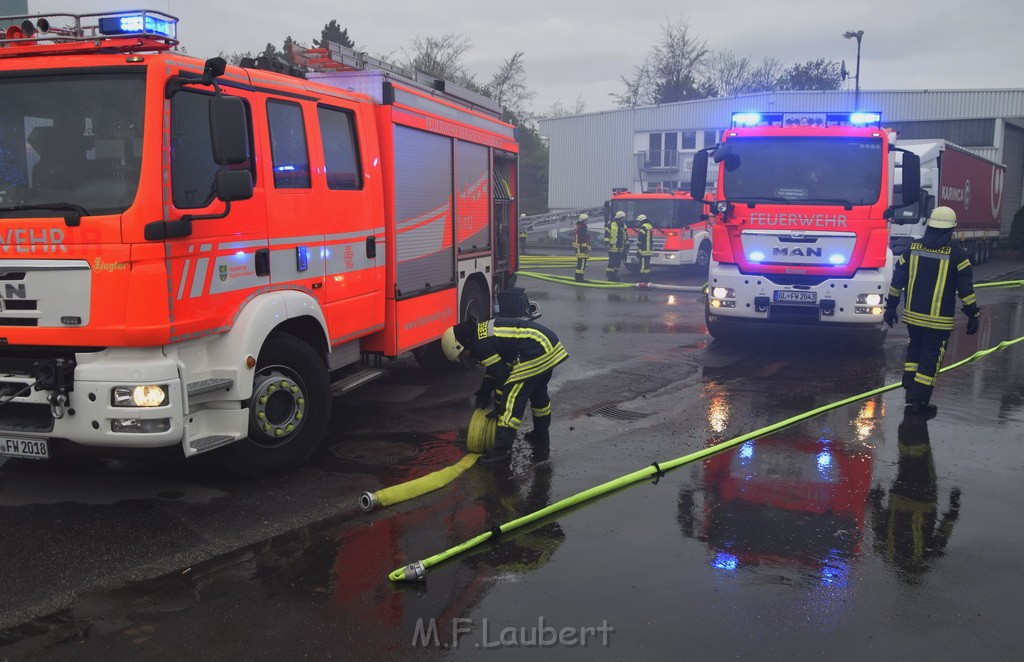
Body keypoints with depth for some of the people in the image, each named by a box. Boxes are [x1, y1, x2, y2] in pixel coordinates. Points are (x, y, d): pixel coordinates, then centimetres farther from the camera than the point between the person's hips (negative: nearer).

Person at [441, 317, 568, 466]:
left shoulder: (483, 346, -13)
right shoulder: (482, 330, 18)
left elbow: (501, 376, -9)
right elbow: (495, 367, 28)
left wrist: (499, 408, 2)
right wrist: (484, 391, 27)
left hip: (535, 352, -11)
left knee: (512, 399, -10)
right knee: (539, 392, 27)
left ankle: (502, 451, -13)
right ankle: (541, 437, 42)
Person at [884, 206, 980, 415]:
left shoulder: (913, 248, 2)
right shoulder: (956, 254, -8)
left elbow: (897, 280, 5)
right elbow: (966, 288, -7)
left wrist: (890, 306, 13)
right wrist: (973, 315, 1)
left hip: (912, 315, 4)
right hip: (939, 319, -4)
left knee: (915, 348, 22)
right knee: (931, 356, 4)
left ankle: (910, 388, 22)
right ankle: (920, 400, 5)